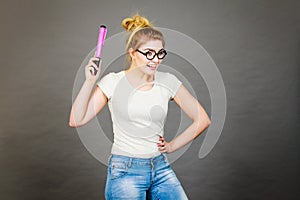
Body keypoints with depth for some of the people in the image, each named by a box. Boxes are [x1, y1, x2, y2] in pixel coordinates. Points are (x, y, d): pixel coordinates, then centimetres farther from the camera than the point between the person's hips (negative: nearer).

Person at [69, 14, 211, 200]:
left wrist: (172, 146, 3)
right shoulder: (113, 82, -7)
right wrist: (90, 81, -18)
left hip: (161, 168, 3)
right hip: (125, 171, -3)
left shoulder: (168, 81, -2)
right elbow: (76, 120, -11)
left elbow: (202, 120, 5)